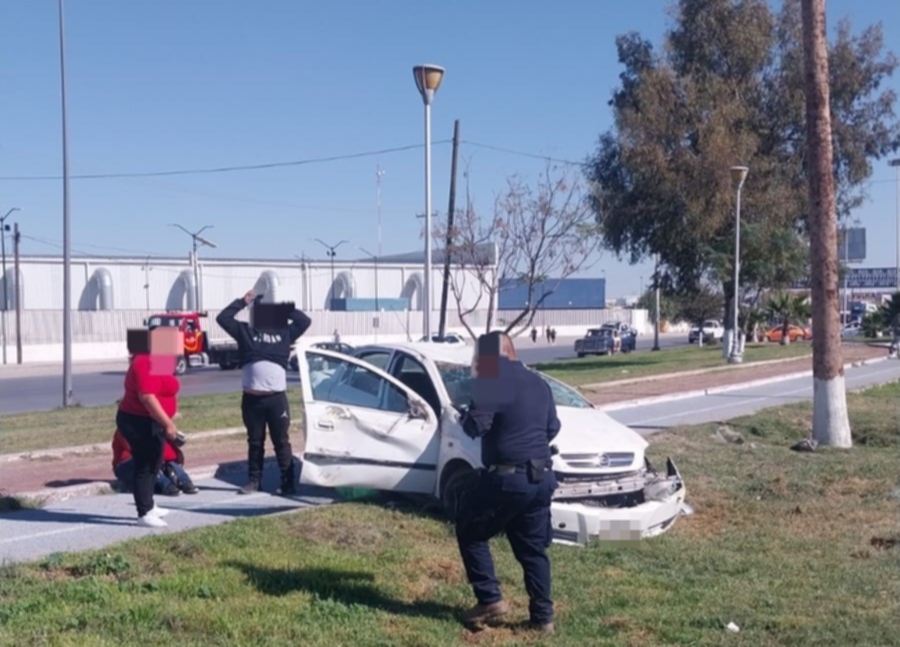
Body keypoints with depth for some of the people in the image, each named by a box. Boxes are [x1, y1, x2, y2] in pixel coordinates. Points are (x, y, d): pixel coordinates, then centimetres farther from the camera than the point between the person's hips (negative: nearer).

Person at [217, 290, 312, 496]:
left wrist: (286, 306, 14)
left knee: (282, 442, 3)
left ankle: (288, 483, 6)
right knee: (255, 442, 11)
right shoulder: (245, 331, 9)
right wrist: (243, 301, 7)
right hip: (252, 399, 1)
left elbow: (305, 320, 11)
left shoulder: (284, 332, 11)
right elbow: (222, 318, 5)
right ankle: (254, 481, 20)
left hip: (277, 398, -1)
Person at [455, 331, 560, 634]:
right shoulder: (538, 382, 14)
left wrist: (462, 416, 6)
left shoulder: (492, 383, -10)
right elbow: (552, 428, 19)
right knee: (533, 548, 13)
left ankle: (490, 599, 6)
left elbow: (476, 426, -14)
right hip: (541, 478, 7)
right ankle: (542, 616, 13)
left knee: (469, 532, 10)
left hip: (507, 478, -7)